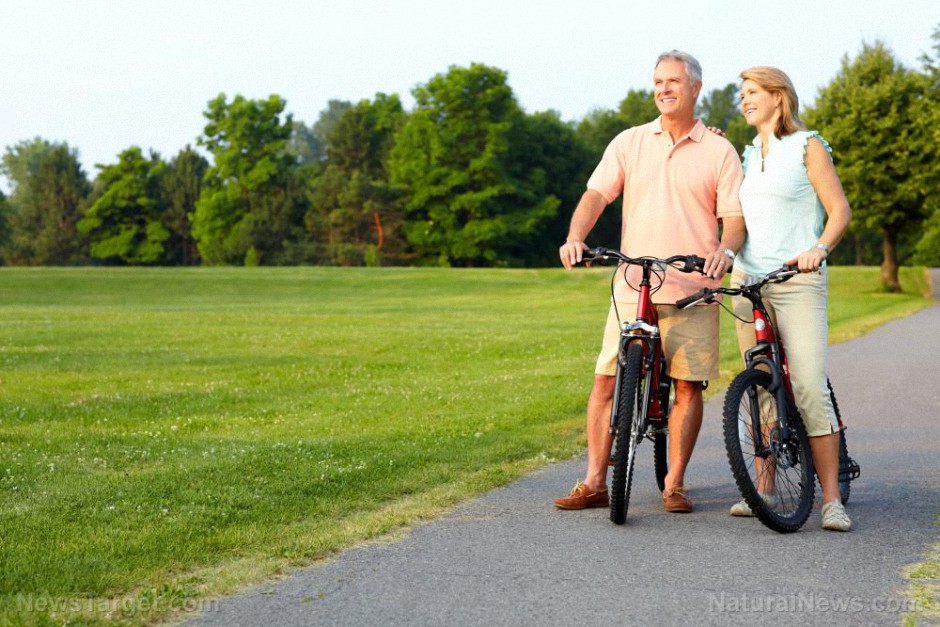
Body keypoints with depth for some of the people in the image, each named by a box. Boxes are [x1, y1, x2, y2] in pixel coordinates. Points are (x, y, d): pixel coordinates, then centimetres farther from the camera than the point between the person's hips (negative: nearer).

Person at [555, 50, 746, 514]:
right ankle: (594, 483, 5)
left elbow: (734, 214, 1)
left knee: (688, 385, 1)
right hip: (632, 286, 1)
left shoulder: (718, 151, 6)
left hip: (693, 289, -1)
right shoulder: (629, 143, 11)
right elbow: (596, 195, 3)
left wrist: (725, 251, -21)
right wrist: (575, 238, -16)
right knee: (607, 380, -2)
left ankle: (674, 485, 11)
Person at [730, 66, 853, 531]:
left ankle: (832, 499, -11)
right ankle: (764, 488, 13)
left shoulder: (807, 146, 2)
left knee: (810, 389, -13)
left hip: (797, 281, -6)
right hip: (747, 280, 6)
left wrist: (820, 248, -20)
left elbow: (839, 209, -2)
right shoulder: (747, 154, 19)